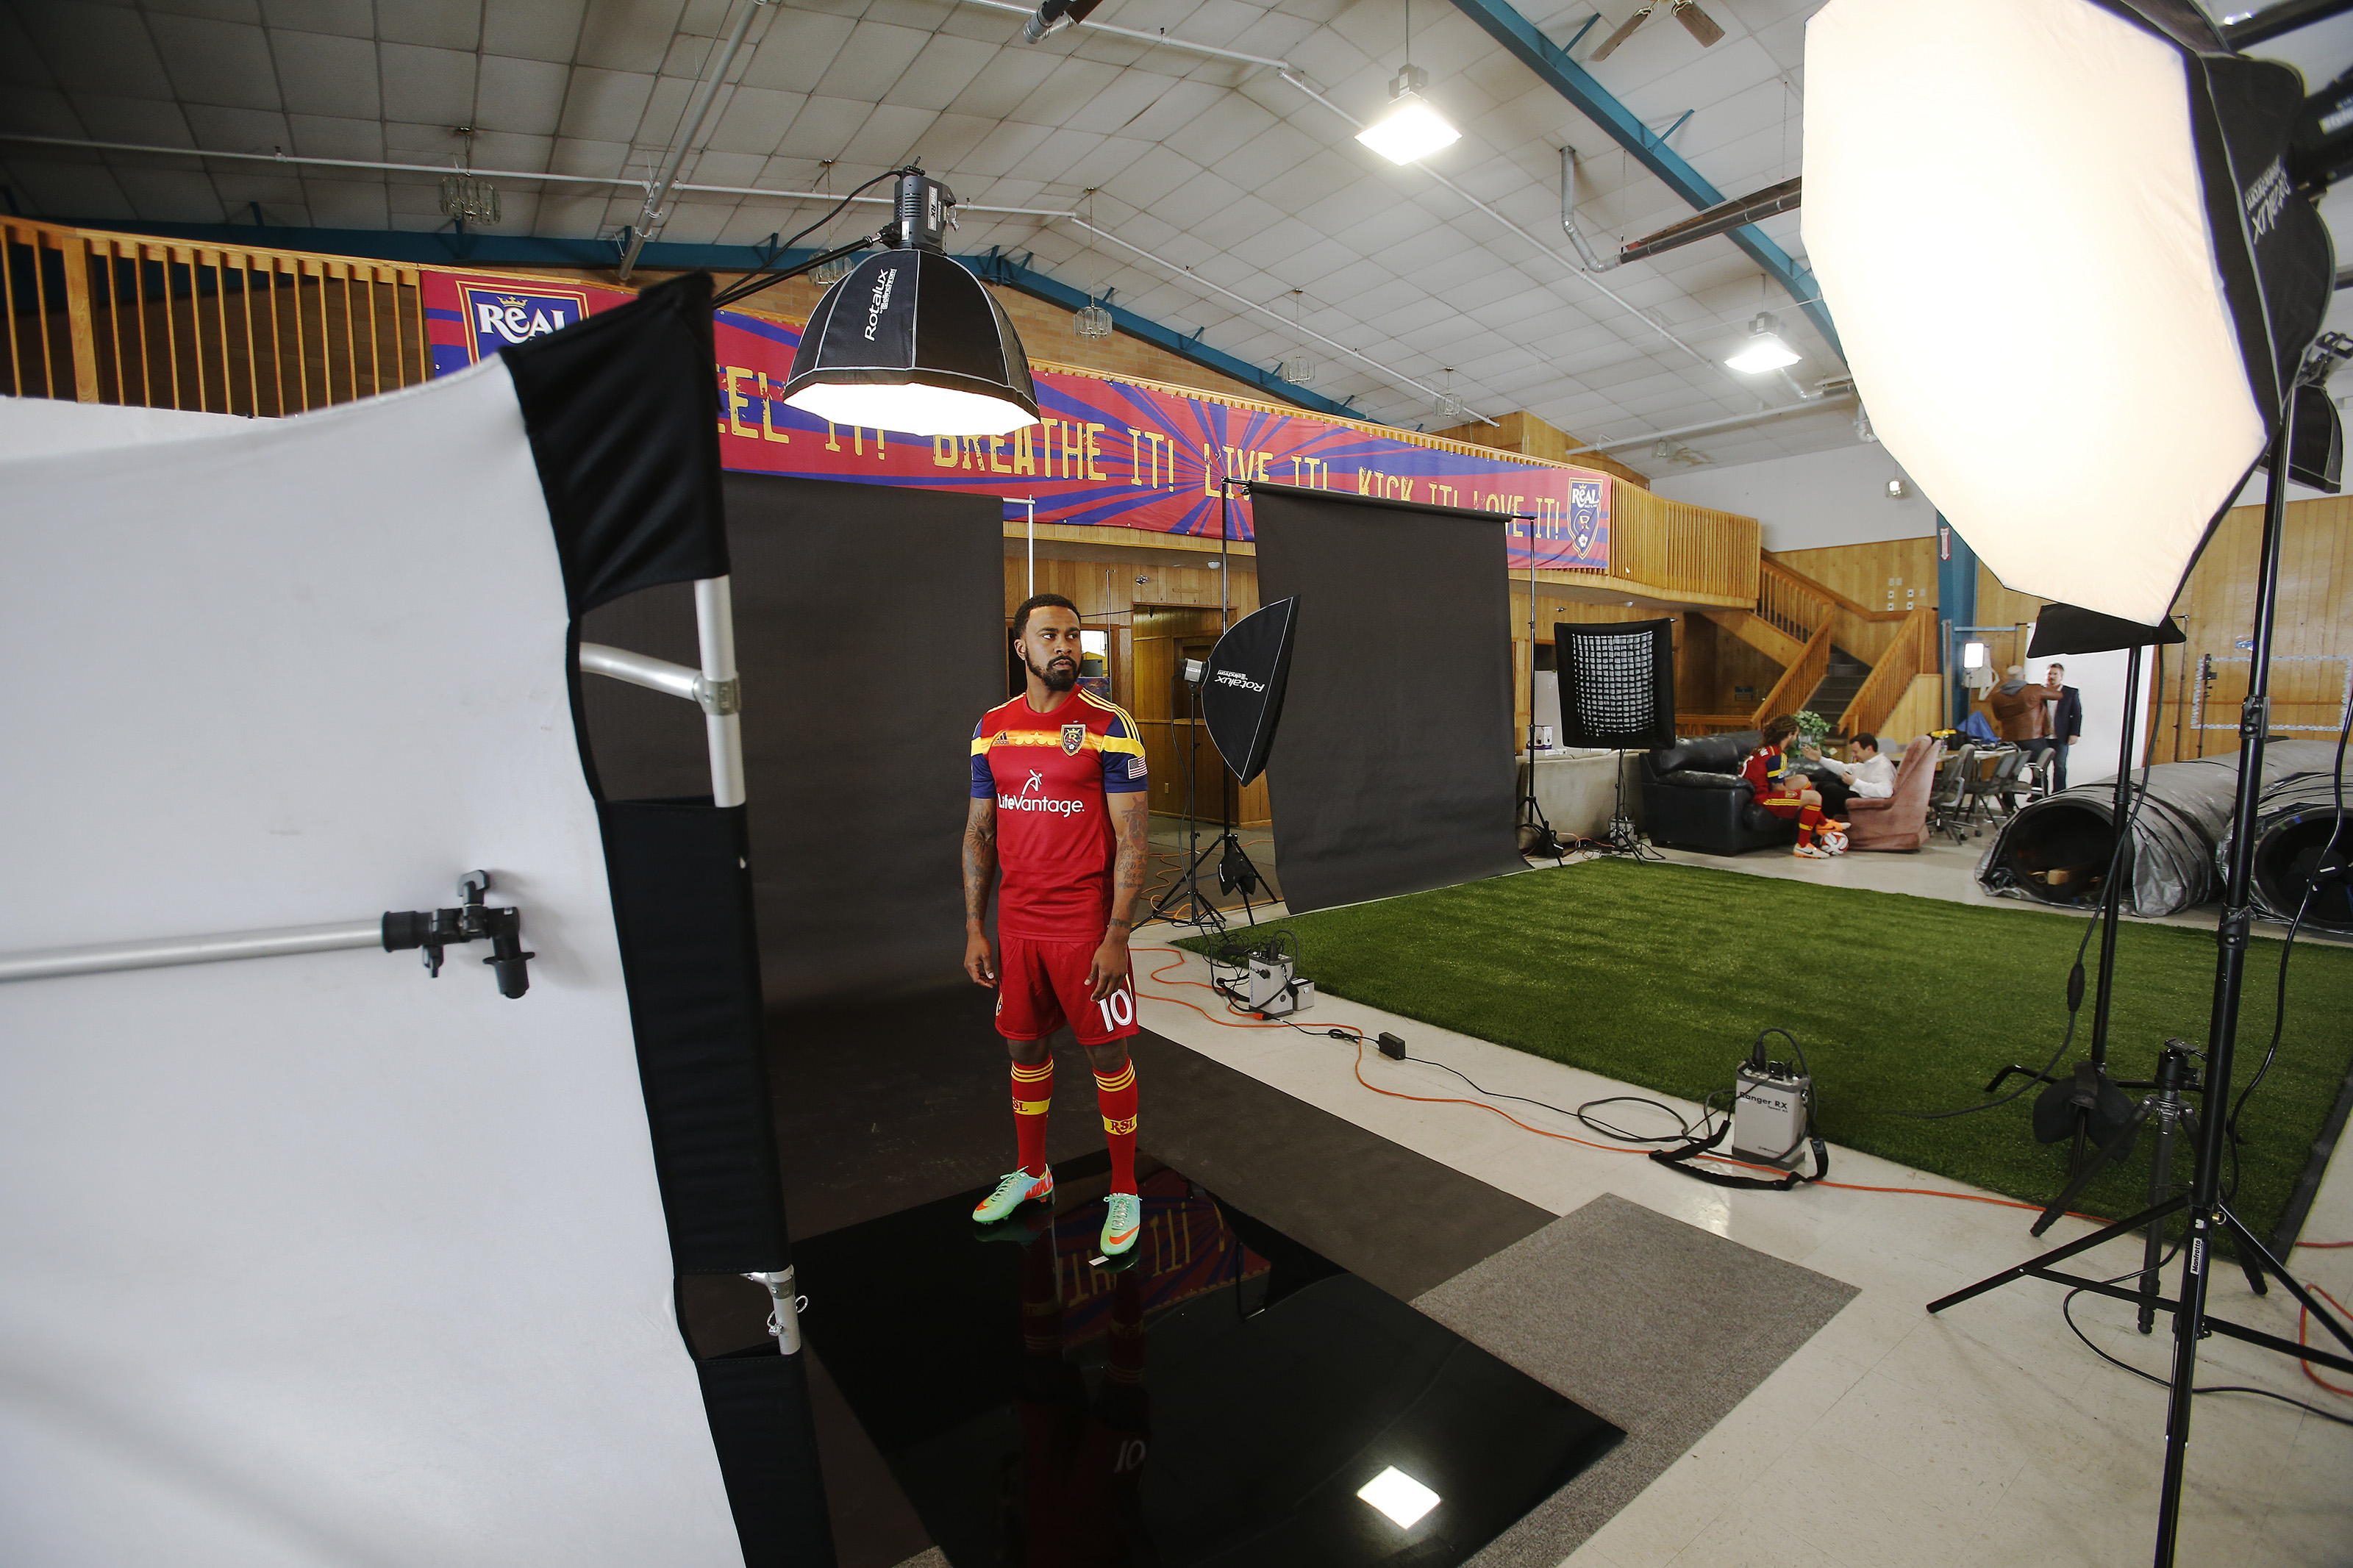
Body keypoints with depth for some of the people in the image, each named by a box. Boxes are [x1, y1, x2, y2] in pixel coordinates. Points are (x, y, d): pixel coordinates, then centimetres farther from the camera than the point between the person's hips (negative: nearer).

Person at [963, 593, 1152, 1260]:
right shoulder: (992, 728, 5)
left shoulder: (1108, 725, -9)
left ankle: (1124, 1191, 25)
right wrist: (974, 929, 5)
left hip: (1086, 927, -4)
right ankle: (1031, 1174, 38)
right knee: (1025, 1049, 17)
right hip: (1016, 925, 4)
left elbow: (1131, 840, -10)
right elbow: (979, 833, 9)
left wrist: (1117, 937, -15)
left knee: (1107, 1055, 6)